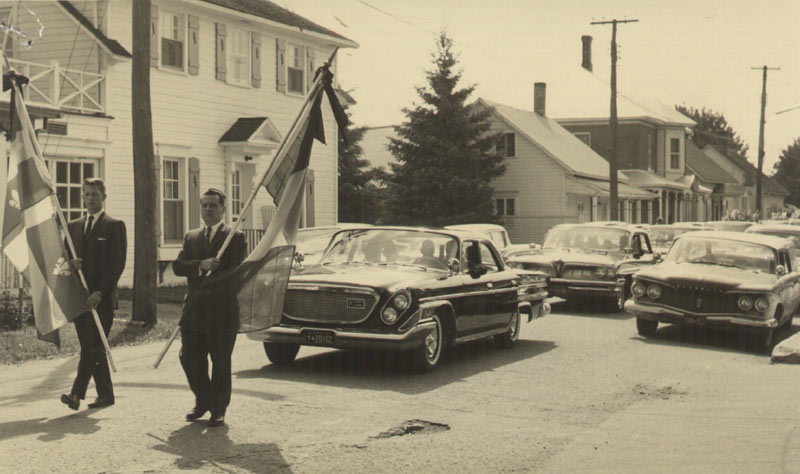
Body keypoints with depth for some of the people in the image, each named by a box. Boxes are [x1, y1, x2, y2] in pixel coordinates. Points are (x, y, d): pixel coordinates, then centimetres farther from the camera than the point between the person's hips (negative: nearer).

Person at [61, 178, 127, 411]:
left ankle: (77, 393, -17)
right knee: (91, 347, 8)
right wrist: (70, 262, -8)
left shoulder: (115, 226, 0)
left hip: (102, 295, -6)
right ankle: (105, 395, 15)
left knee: (92, 346, -13)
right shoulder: (73, 226, 17)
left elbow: (117, 263, -7)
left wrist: (99, 293, -16)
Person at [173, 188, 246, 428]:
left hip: (222, 311, -4)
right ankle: (203, 401, 27)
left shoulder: (235, 237, 0)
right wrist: (201, 266, -16)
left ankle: (218, 410, 14)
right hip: (194, 311, 4)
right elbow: (177, 266, 1)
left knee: (220, 363, 2)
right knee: (190, 359, 6)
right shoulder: (190, 237, 15)